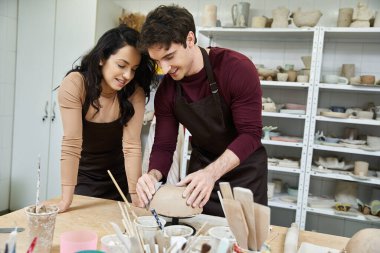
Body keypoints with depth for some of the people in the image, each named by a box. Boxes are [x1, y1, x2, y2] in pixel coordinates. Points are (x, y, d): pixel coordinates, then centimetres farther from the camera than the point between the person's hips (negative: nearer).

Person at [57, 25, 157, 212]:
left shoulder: (135, 92, -18)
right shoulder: (74, 84, -24)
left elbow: (132, 145, -21)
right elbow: (71, 143, -27)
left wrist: (135, 197, -24)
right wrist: (66, 200, -28)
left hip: (118, 177, 2)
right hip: (81, 177, -1)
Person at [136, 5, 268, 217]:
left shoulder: (238, 68, -23)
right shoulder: (166, 90, -9)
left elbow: (250, 134, -25)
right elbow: (163, 146, -8)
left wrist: (211, 173, -38)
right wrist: (154, 175, -29)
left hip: (244, 171, -3)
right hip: (201, 167, 4)